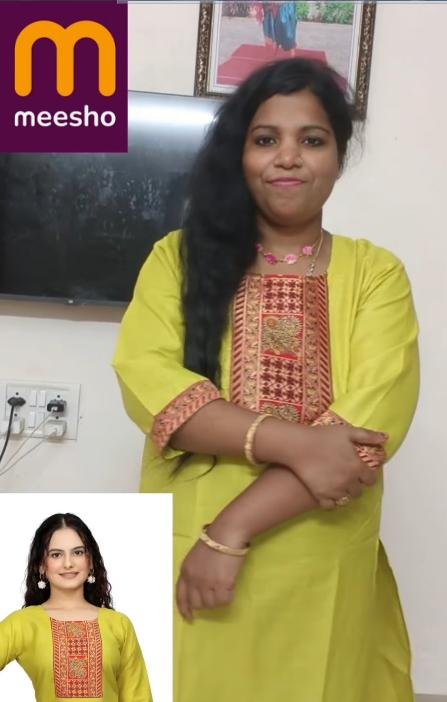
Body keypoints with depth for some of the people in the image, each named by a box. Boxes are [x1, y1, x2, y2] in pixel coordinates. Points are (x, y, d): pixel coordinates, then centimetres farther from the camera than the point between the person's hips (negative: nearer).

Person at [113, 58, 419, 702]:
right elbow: (145, 378, -12)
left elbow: (371, 424, -12)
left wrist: (231, 529, -18)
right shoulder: (180, 256, 1)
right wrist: (291, 442, -22)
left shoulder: (376, 273, -2)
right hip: (181, 553, 1)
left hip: (318, 573, 0)